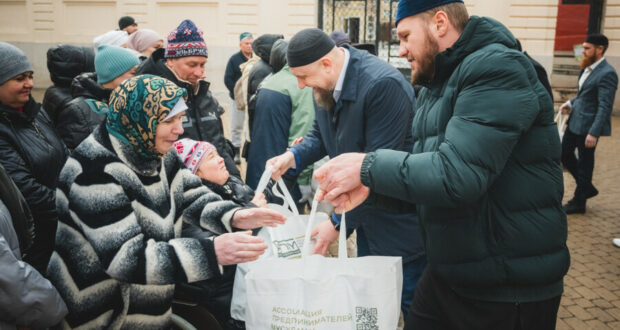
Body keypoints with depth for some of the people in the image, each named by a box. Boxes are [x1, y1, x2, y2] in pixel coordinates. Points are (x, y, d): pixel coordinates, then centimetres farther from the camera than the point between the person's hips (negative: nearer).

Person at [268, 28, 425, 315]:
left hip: (400, 222, -8)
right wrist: (293, 156, -9)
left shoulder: (383, 85, -27)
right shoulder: (324, 84, -1)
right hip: (366, 215, 8)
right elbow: (320, 134, 12)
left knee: (410, 304, 6)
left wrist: (338, 222, -23)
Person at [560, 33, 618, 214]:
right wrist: (571, 103, 4)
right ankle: (587, 188, 34)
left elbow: (605, 107, -22)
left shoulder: (607, 74, -18)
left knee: (584, 164, 4)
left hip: (588, 125, -9)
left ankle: (579, 202, 19)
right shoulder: (587, 68, 8)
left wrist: (594, 133, -25)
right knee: (565, 154, 17)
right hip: (575, 122, 9)